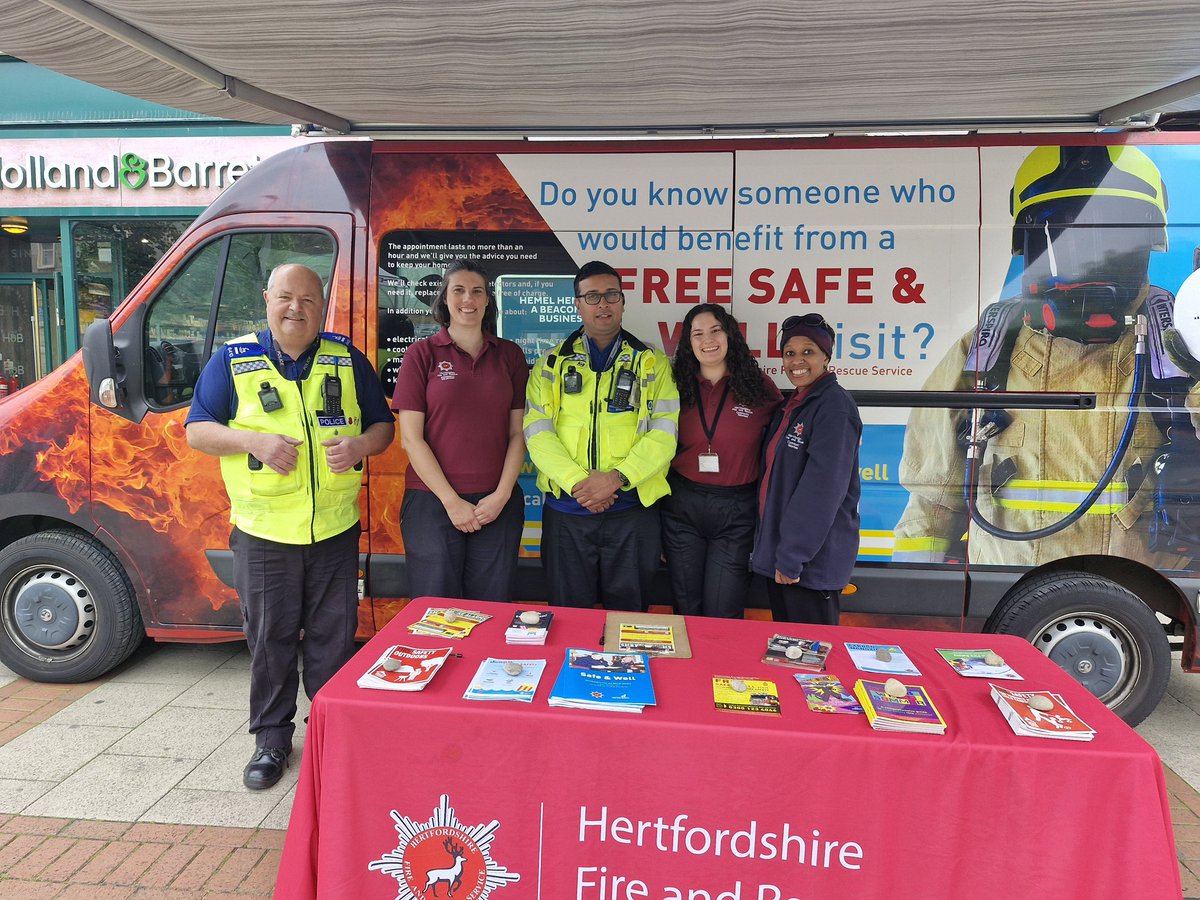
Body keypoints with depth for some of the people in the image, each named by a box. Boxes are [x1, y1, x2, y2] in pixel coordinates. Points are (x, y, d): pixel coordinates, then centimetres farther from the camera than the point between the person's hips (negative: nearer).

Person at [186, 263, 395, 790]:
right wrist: (253, 440, -18)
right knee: (270, 639, 9)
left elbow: (383, 425, 10)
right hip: (263, 533, -1)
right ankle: (272, 738, 27)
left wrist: (360, 445, -13)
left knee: (334, 638, 10)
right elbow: (197, 431, 1)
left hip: (335, 530, 1)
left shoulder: (348, 360, 6)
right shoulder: (232, 360, 2)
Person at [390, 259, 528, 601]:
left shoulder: (510, 355, 8)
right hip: (433, 502, -2)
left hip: (498, 505, 2)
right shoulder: (422, 353, 1)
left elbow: (518, 433, 6)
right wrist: (451, 501, -9)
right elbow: (411, 437, -3)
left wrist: (501, 496, -6)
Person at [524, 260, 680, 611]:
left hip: (633, 509, -1)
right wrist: (577, 481, -16)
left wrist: (617, 478, -18)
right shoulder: (551, 364, 8)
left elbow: (663, 434, -4)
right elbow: (537, 432, -3)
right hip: (566, 509, 1)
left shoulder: (652, 364, 5)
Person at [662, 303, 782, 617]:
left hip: (736, 510, -2)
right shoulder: (677, 387, 3)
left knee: (723, 615, 4)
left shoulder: (758, 386, -2)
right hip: (682, 506, 2)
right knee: (686, 610, 13)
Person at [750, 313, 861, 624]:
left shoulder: (835, 406, -13)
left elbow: (822, 488, -21)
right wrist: (776, 553, 14)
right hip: (777, 553, 8)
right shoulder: (790, 406, 14)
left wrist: (792, 557, -20)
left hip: (813, 560, -8)